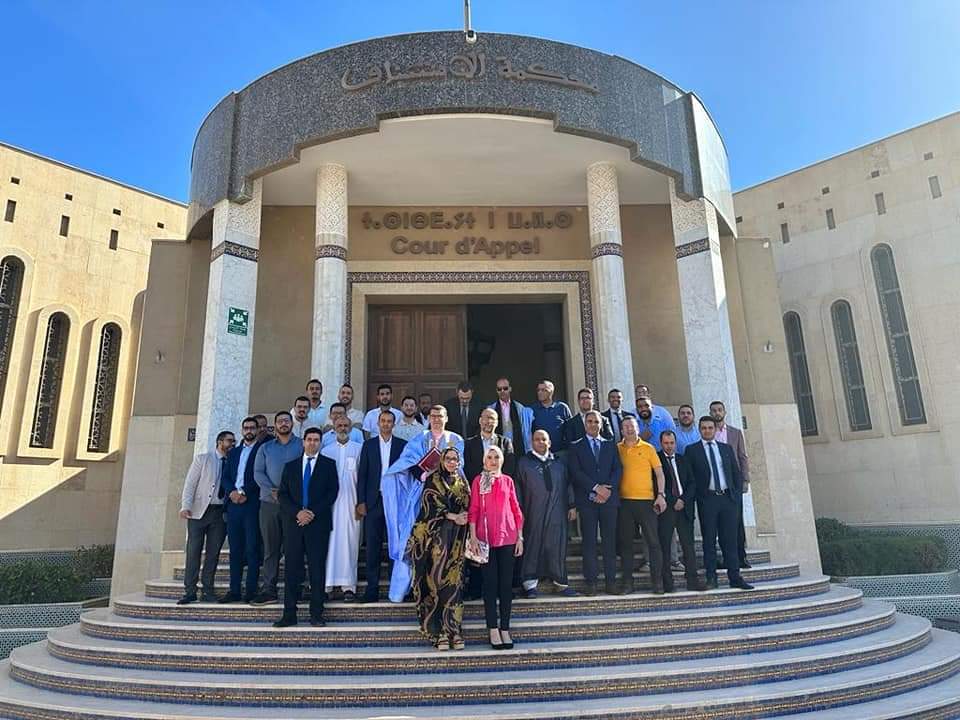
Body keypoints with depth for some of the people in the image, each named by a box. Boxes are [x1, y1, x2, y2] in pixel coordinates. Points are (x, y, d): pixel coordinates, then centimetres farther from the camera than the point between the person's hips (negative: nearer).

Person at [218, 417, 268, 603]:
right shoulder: (234, 452, 20)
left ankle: (251, 591, -1)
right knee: (235, 549, 6)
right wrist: (232, 492, -5)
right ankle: (234, 591, 10)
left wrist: (246, 494, -12)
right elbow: (225, 477, 14)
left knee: (252, 548, -4)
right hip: (234, 504, 5)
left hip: (252, 504, -5)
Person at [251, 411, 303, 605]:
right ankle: (268, 590, 5)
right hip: (269, 502, 2)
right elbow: (258, 473, 5)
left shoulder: (302, 445, 7)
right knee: (270, 548, 2)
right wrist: (273, 491, -11)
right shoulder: (265, 448, 15)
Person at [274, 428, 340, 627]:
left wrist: (313, 513, -10)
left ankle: (316, 614, 6)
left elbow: (332, 491, -1)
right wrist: (297, 513, -9)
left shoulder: (328, 464, 7)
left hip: (319, 523, -2)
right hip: (293, 522, 2)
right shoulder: (290, 466, 14)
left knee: (317, 569, 0)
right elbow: (282, 494, 7)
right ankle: (289, 614, 9)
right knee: (292, 569, 3)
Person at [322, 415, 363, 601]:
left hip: (350, 502, -2)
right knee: (328, 542, 0)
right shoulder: (325, 450, 12)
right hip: (329, 502, 2)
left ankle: (348, 586, 2)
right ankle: (326, 584, 7)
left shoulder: (358, 449, 6)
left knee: (349, 542, -3)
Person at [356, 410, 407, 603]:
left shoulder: (403, 445, 5)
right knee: (373, 545, 2)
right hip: (374, 501, 1)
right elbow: (362, 474, 5)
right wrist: (361, 501, -2)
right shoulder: (368, 445, 7)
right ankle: (372, 589, 9)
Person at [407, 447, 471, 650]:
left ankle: (453, 629, 2)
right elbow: (432, 506, -7)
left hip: (457, 538, 3)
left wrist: (463, 519, -10)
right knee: (437, 579, -6)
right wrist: (453, 517, -13)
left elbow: (467, 508, 11)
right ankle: (439, 631, -2)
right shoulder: (433, 480, 2)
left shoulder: (462, 482, 14)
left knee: (453, 580, 0)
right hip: (437, 537, -3)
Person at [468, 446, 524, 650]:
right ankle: (493, 629, 8)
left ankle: (505, 628, 13)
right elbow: (473, 510, 0)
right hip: (486, 538, -2)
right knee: (490, 583, 2)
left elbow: (516, 509, 9)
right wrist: (473, 536, -7)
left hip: (508, 537, 2)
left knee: (506, 583, 5)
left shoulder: (507, 481, 9)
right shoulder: (478, 481, 3)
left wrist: (520, 536, 6)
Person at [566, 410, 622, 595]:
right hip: (587, 501, -2)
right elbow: (576, 472, -3)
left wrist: (607, 490, -7)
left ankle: (611, 581, 8)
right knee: (589, 542, -1)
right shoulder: (576, 447, 8)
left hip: (609, 498, 2)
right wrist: (596, 488, -12)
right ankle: (591, 582, 3)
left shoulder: (610, 445, 16)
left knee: (610, 541, 3)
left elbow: (618, 469, 7)